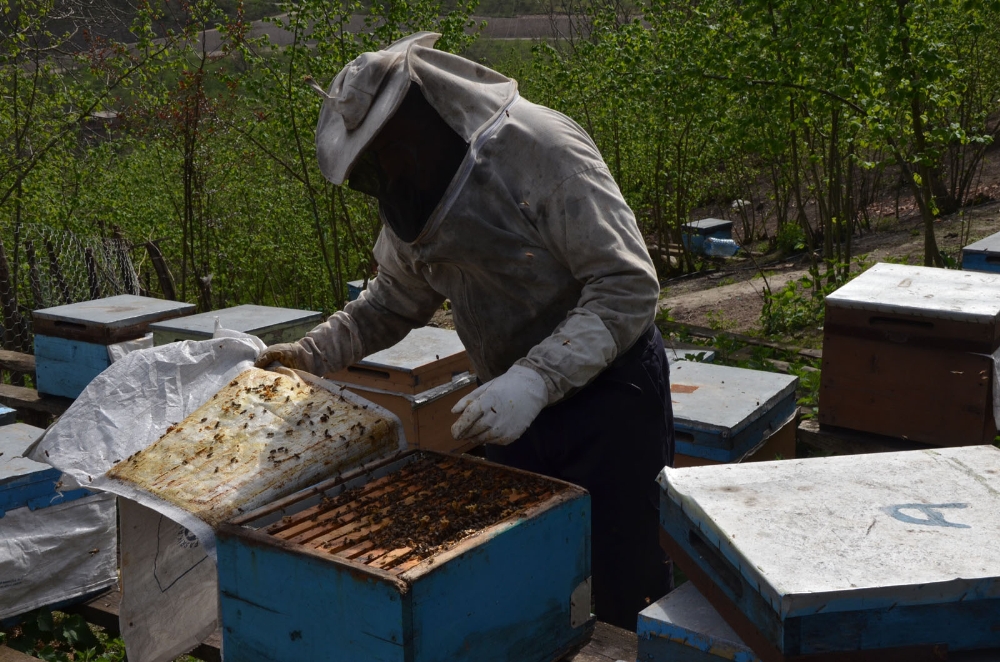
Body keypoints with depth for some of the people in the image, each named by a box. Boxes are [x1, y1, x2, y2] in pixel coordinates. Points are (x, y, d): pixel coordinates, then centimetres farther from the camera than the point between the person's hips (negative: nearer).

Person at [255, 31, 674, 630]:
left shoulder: (540, 149, -22)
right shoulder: (417, 200, 2)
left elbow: (628, 287, -26)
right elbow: (395, 300, 17)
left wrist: (534, 380, -34)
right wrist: (316, 351, 2)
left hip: (609, 393, -7)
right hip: (517, 400, 7)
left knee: (625, 595, 3)